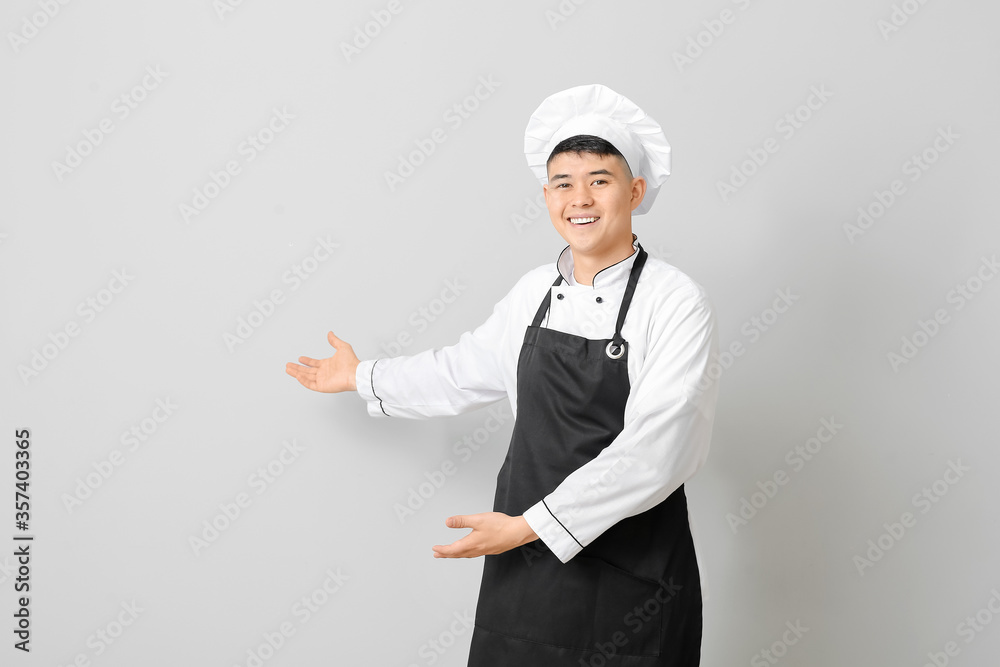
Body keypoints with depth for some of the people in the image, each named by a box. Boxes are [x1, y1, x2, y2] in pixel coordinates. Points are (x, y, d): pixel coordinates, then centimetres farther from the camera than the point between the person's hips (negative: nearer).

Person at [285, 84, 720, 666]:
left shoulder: (675, 302, -14)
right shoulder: (536, 291, 3)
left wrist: (530, 525, -20)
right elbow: (467, 369, 19)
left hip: (630, 570, -4)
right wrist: (363, 377, 29)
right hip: (526, 563, 5)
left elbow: (651, 453, -20)